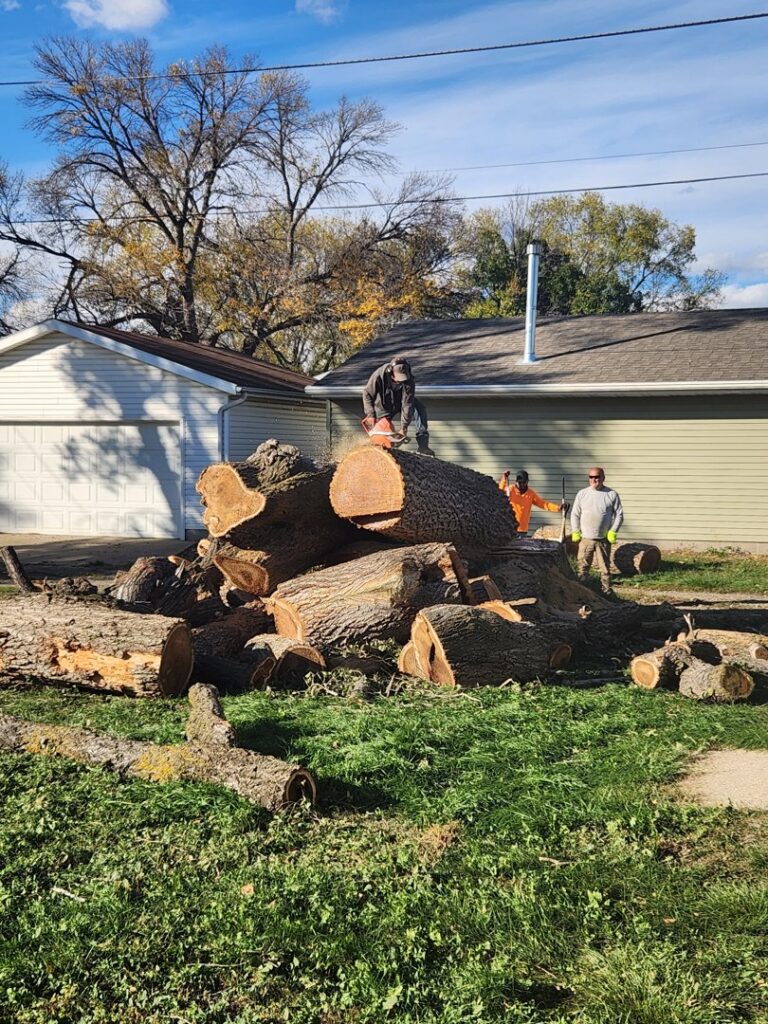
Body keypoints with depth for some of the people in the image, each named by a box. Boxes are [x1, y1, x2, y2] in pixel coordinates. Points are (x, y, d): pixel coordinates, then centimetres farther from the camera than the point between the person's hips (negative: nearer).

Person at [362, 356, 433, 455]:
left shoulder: (409, 380, -32)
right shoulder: (379, 375, -32)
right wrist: (370, 414, -26)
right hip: (384, 406, 0)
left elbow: (407, 405, -32)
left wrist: (404, 428, -33)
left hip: (401, 402, 0)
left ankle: (423, 445, -24)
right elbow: (367, 394, -19)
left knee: (419, 409, -24)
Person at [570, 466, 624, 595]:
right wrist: (575, 531, 0)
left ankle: (607, 589, 12)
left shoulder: (612, 494, 1)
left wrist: (613, 531, -7)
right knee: (583, 567, 4)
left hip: (604, 539, -1)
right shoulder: (582, 493, 6)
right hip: (585, 539, 1)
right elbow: (575, 514, 9)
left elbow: (619, 515, 3)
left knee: (604, 567, 5)